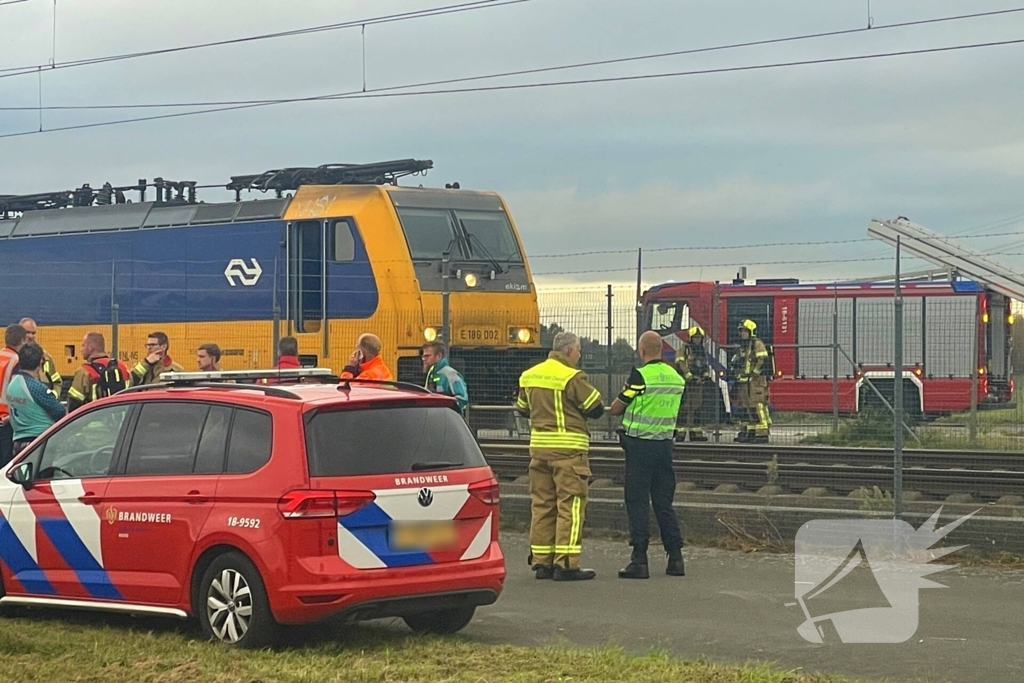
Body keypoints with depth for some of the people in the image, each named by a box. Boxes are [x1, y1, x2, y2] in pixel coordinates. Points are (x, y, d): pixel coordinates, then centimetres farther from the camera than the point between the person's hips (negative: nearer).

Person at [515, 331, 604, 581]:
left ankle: (541, 561, 13)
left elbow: (523, 408, 20)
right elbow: (596, 409, -9)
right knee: (570, 505, -3)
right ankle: (566, 564, -6)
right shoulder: (572, 377, -13)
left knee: (542, 504, 11)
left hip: (538, 445, 7)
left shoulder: (529, 376, 9)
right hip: (568, 448, -7)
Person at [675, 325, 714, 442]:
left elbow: (706, 366, 22)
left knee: (698, 407, 8)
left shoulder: (703, 351, 18)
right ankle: (681, 432, -10)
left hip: (699, 383, 7)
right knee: (684, 408, -9)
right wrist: (689, 375, -20)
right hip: (686, 383, -7)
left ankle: (696, 432, 12)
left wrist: (706, 376, 4)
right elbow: (680, 364, -13)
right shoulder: (685, 350, -3)